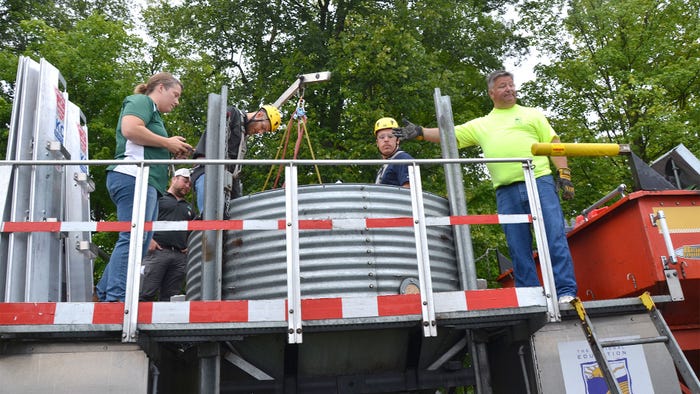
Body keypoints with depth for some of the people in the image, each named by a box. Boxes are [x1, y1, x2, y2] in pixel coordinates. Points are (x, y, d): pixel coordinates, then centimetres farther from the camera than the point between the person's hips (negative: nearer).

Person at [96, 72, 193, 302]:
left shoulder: (153, 113, 33)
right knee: (132, 239, -17)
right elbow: (130, 129, -17)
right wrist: (168, 143, -8)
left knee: (140, 243, 5)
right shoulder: (141, 101, 4)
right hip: (133, 177, -10)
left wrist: (174, 152, 17)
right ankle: (116, 298, -20)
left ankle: (103, 294, 7)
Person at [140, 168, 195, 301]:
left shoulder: (189, 207, 28)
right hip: (157, 251, -5)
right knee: (146, 295, -11)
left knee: (169, 297, 3)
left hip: (180, 256, 5)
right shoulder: (158, 198, 11)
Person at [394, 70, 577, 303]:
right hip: (506, 191, 2)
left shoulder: (532, 115, 18)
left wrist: (564, 174, -1)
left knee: (555, 237, -9)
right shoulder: (481, 125, 21)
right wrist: (421, 133, 0)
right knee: (518, 248, 1)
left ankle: (566, 292, -5)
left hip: (539, 182, -2)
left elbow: (554, 144, 11)